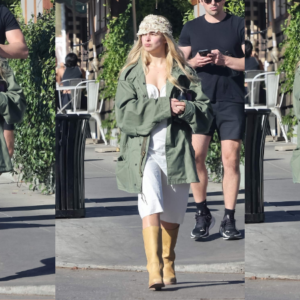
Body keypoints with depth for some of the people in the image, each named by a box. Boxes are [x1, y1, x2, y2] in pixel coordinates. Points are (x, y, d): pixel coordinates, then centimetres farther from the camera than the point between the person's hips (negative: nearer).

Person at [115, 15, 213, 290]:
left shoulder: (183, 73, 8)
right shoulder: (130, 74, 7)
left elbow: (206, 110, 4)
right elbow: (125, 113, -6)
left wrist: (186, 109, -18)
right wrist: (165, 107, -14)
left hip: (176, 151, 2)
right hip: (143, 151, -2)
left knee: (172, 214, 10)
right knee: (151, 207, -21)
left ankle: (168, 264, 32)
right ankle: (154, 271, -28)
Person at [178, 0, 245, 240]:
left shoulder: (238, 25, 4)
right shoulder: (191, 28, 11)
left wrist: (225, 60, -17)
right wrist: (194, 62, -10)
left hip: (232, 101, -2)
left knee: (231, 159, -5)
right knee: (195, 156, -8)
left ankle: (229, 219, 1)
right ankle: (202, 214, 6)